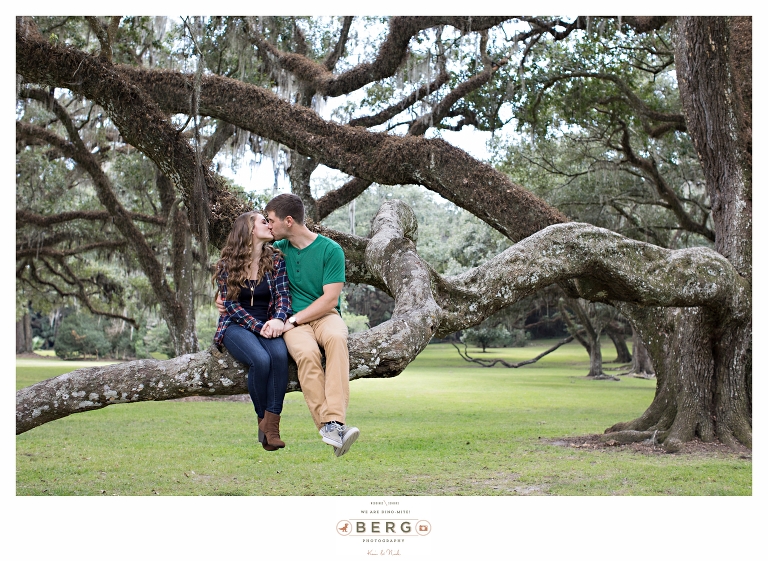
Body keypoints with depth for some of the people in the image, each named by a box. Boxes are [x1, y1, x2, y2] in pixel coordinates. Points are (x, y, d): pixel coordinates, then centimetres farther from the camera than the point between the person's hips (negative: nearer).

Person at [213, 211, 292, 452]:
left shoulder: (275, 260, 8)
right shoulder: (227, 265, 1)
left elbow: (283, 295, -1)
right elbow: (231, 304, -4)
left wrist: (278, 319, -23)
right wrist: (258, 327, -18)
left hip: (268, 325, 2)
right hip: (237, 326, -2)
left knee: (280, 354, -33)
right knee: (260, 360, -34)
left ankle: (271, 423, -30)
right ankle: (262, 419, -13)